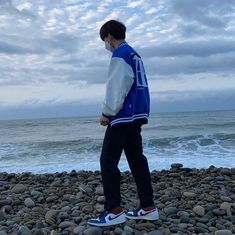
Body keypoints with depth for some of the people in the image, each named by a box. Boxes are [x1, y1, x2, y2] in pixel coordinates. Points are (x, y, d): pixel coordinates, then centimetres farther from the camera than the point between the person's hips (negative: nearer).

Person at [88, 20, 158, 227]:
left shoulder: (120, 54, -8)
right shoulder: (134, 55, 21)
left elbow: (116, 88, -16)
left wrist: (107, 113, -7)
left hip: (123, 116, -10)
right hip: (136, 115, 10)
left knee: (108, 161, -6)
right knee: (137, 159, 9)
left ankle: (114, 211, -4)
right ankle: (148, 207, 13)